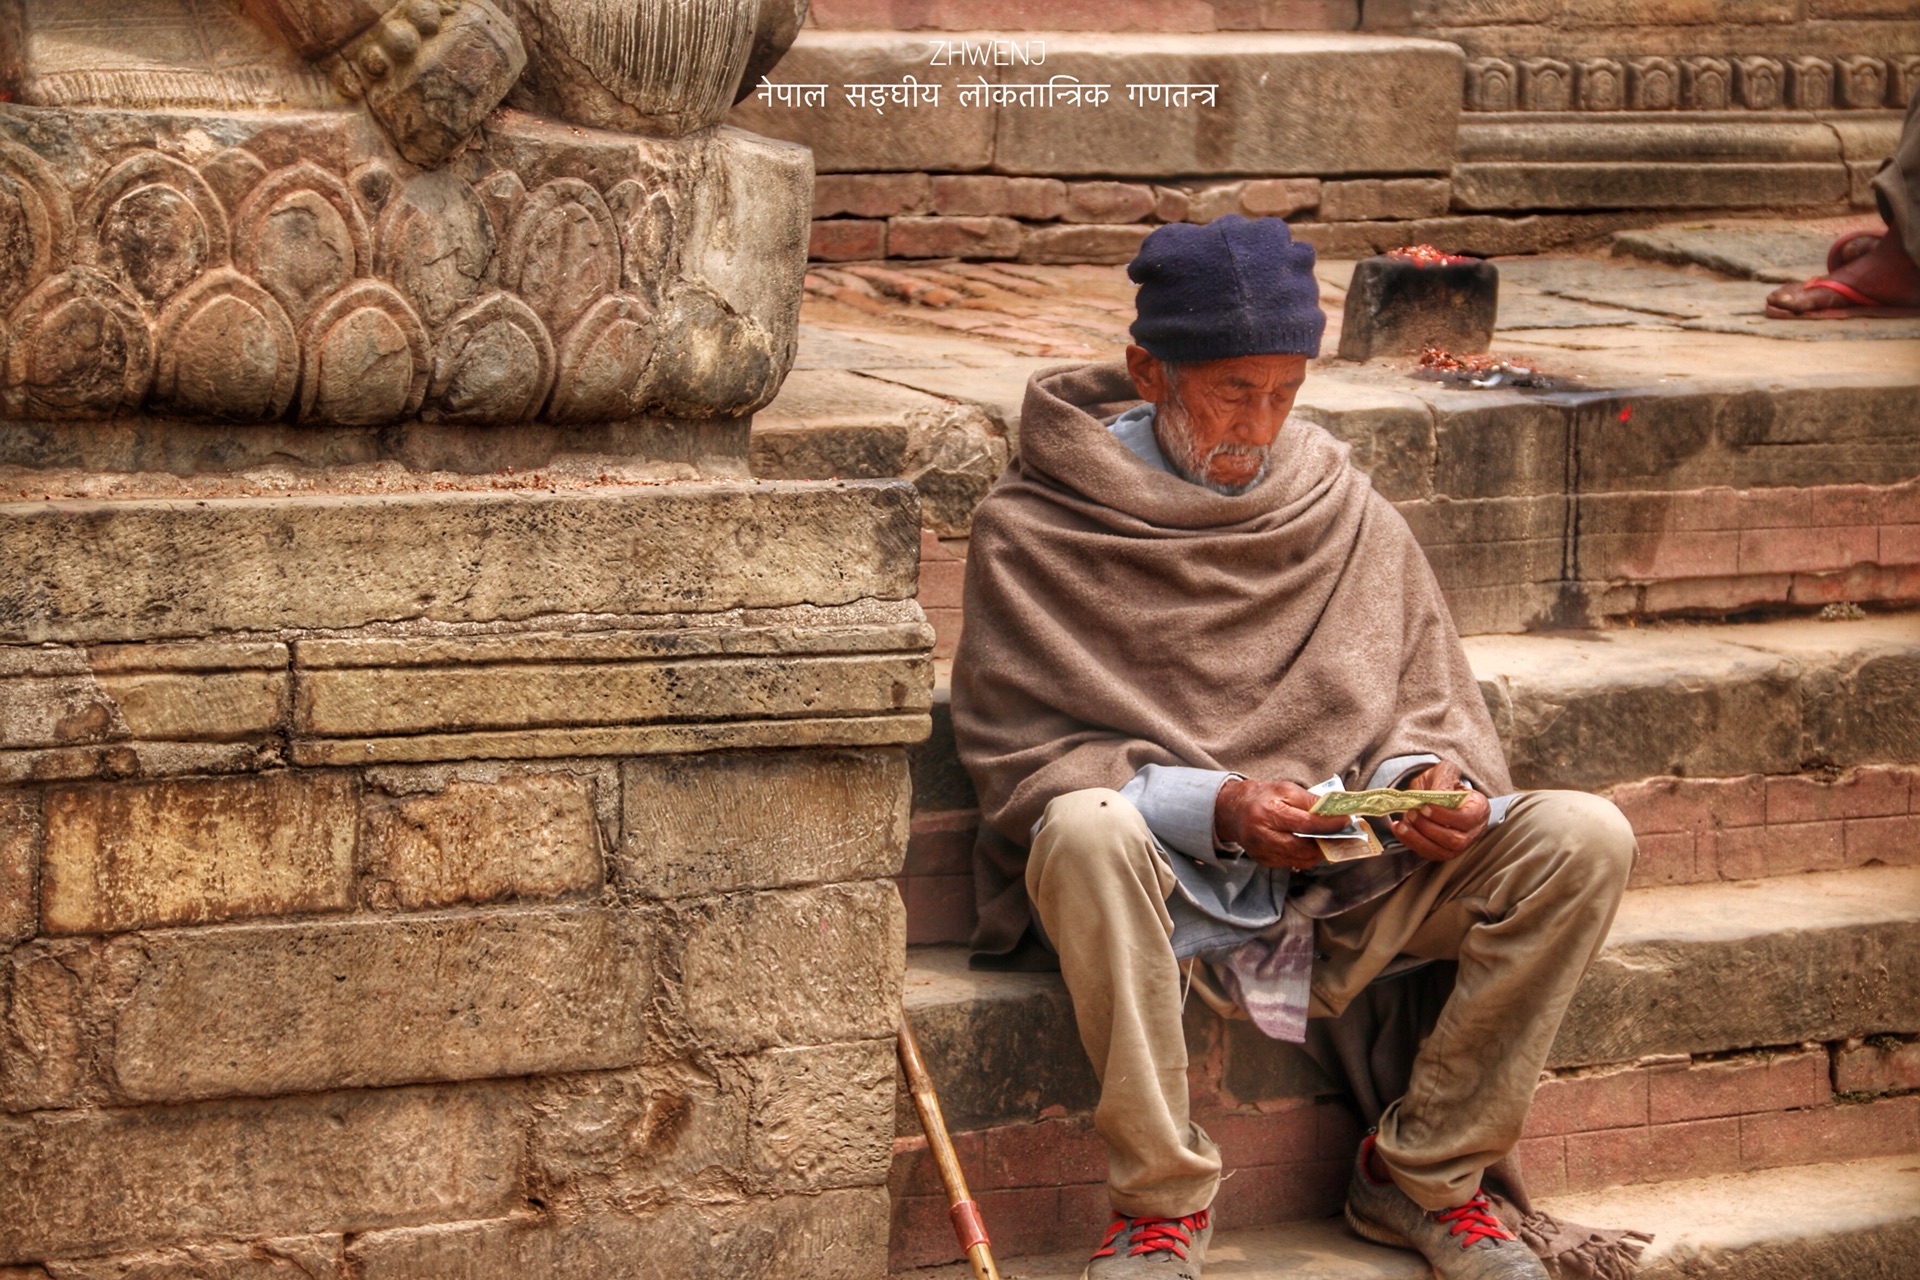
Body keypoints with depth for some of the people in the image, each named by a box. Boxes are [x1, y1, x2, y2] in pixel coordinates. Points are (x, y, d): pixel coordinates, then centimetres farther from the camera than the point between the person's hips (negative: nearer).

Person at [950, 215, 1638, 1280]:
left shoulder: (1345, 513, 12)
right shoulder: (1036, 530, -1)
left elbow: (1427, 710, 16)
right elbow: (1020, 755, -6)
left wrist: (1429, 782, -9)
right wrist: (1213, 809, -19)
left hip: (1348, 882, 4)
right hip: (1167, 887, -4)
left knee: (1582, 840, -17)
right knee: (1085, 832, -39)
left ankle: (1423, 1174, -4)